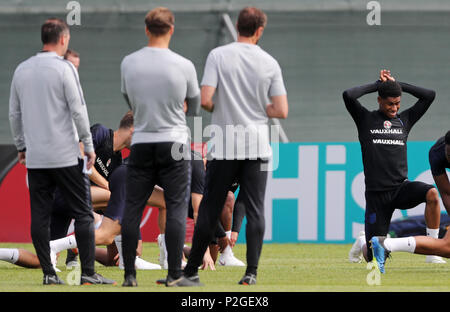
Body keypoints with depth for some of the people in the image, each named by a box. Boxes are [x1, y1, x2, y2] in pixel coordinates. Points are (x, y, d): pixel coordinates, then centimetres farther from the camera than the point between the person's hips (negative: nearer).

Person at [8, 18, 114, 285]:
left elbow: (14, 113, 14)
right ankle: (88, 271, -5)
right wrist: (89, 146, -2)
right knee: (83, 213, -1)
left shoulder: (22, 70, 9)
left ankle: (48, 272, 3)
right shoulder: (64, 69, -8)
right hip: (65, 155, -5)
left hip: (35, 157, 5)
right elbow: (78, 110, -10)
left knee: (40, 215, 5)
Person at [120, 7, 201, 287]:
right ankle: (174, 275, -3)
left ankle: (129, 274, 5)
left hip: (141, 143, 2)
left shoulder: (128, 63, 0)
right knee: (176, 209, 1)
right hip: (174, 143, -2)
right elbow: (195, 108, 6)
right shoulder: (184, 66, -8)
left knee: (133, 208, 6)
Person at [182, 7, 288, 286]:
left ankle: (192, 271, 10)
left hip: (224, 148, -1)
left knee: (209, 211, 6)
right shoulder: (270, 63, 0)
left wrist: (220, 109, 10)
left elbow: (205, 99, -11)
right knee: (255, 211, 2)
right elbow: (281, 111, -3)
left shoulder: (218, 56, -5)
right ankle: (251, 272, -3)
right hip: (257, 147, 1)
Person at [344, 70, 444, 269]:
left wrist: (396, 84, 8)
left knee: (432, 194, -32)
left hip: (401, 188, 2)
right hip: (376, 193, -2)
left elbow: (429, 95, 8)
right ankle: (362, 243, 38)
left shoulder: (404, 120, 13)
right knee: (375, 258, -2)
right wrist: (377, 85, -1)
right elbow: (348, 95, -12)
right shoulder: (365, 119, 4)